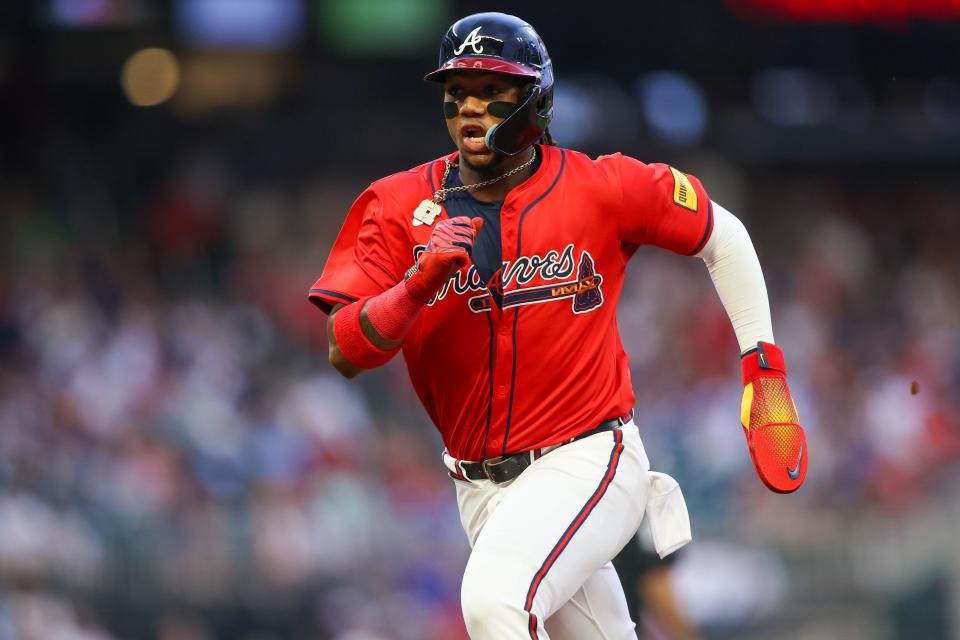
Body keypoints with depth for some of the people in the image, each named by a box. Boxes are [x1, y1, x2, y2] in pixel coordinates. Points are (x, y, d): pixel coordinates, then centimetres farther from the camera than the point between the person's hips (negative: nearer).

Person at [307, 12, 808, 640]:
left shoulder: (603, 189, -6)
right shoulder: (401, 206, -3)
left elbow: (722, 236, 10)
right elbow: (344, 354, -9)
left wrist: (765, 365, 6)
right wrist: (418, 284, -26)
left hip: (587, 461, -4)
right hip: (481, 487, 4)